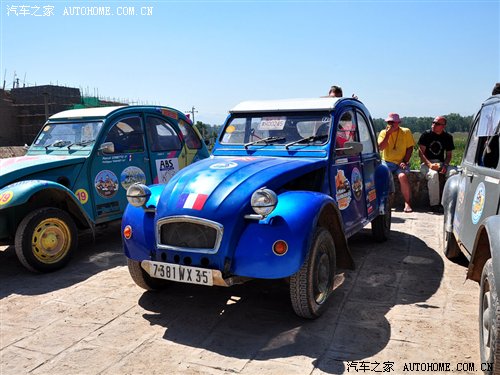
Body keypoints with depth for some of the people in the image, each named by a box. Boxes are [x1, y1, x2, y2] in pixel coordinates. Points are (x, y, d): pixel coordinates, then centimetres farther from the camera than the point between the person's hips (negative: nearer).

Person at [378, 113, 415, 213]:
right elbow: (381, 147, -9)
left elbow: (410, 148, 3)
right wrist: (388, 134, -13)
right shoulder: (383, 133, 6)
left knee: (402, 177, -32)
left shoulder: (406, 132, 4)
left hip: (400, 163, -1)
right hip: (386, 162, 1)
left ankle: (407, 203, -19)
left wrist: (404, 161, -9)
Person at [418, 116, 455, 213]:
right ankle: (434, 205, -28)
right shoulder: (426, 134, -2)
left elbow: (448, 155, 11)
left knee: (453, 173, -28)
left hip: (441, 163, 3)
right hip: (426, 163, -3)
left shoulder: (448, 137, 7)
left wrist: (445, 165, -10)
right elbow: (421, 153, -6)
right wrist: (430, 164, -21)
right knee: (433, 174, -35)